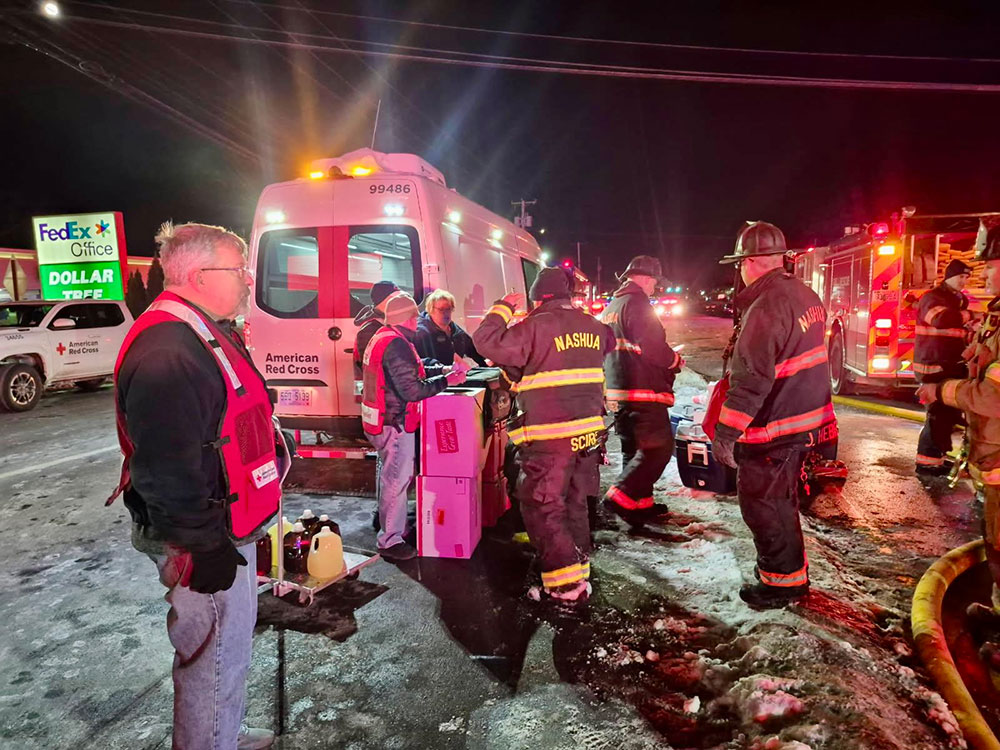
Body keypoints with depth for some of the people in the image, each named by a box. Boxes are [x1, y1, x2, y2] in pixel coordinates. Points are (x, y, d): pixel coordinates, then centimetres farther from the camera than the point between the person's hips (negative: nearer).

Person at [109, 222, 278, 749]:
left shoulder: (206, 335, 11)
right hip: (206, 546, -11)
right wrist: (202, 547, -21)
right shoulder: (166, 354, -25)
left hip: (227, 526, 11)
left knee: (231, 646, 26)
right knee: (214, 660, 6)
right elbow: (165, 470, -27)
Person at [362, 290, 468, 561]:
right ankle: (391, 541, 9)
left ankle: (391, 526, 36)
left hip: (381, 422, 11)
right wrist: (446, 381, -14)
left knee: (389, 477, 22)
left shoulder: (380, 338, 13)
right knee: (396, 481, -1)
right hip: (395, 425, -11)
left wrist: (443, 371, 8)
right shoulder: (396, 345, -21)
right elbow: (412, 390, -24)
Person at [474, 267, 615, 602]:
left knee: (541, 507, 2)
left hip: (550, 436, -7)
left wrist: (503, 307, 0)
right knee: (575, 502, 20)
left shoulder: (535, 326, -13)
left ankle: (566, 582, 1)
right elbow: (609, 341, 32)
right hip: (589, 432, 7)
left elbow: (486, 342, -14)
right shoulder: (592, 326, 9)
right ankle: (580, 566, 30)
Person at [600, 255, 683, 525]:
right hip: (643, 391, -10)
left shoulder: (610, 308, 19)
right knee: (659, 447, -5)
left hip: (617, 392, 10)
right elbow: (653, 347, -19)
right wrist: (675, 359, -2)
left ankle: (641, 502, 22)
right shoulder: (637, 303, -12)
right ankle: (620, 496, -12)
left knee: (633, 448, 15)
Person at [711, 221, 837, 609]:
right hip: (806, 419, 10)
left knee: (762, 504, 5)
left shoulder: (766, 307, -24)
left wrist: (724, 433, -21)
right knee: (780, 500, 24)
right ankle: (789, 567, 39)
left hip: (773, 427, -10)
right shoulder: (806, 295, 7)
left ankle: (784, 580, 19)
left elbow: (750, 379, -26)